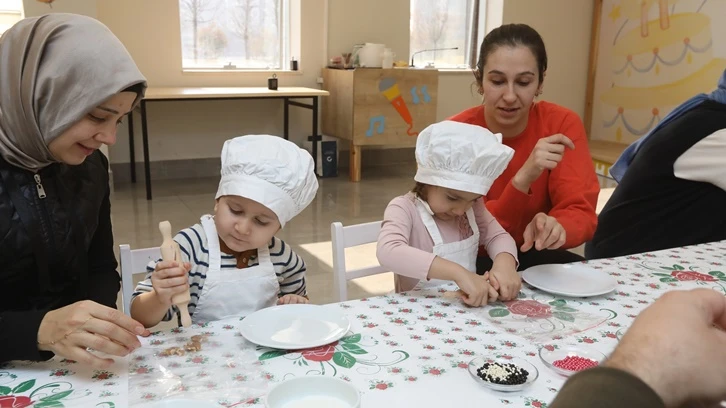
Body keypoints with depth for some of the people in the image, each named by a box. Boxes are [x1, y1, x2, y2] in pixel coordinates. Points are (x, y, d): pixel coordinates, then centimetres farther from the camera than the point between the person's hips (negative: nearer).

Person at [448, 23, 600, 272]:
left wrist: (555, 226, -40)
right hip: (477, 261, -3)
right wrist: (523, 178, -36)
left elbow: (581, 213, -16)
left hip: (538, 257, 3)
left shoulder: (562, 124, -10)